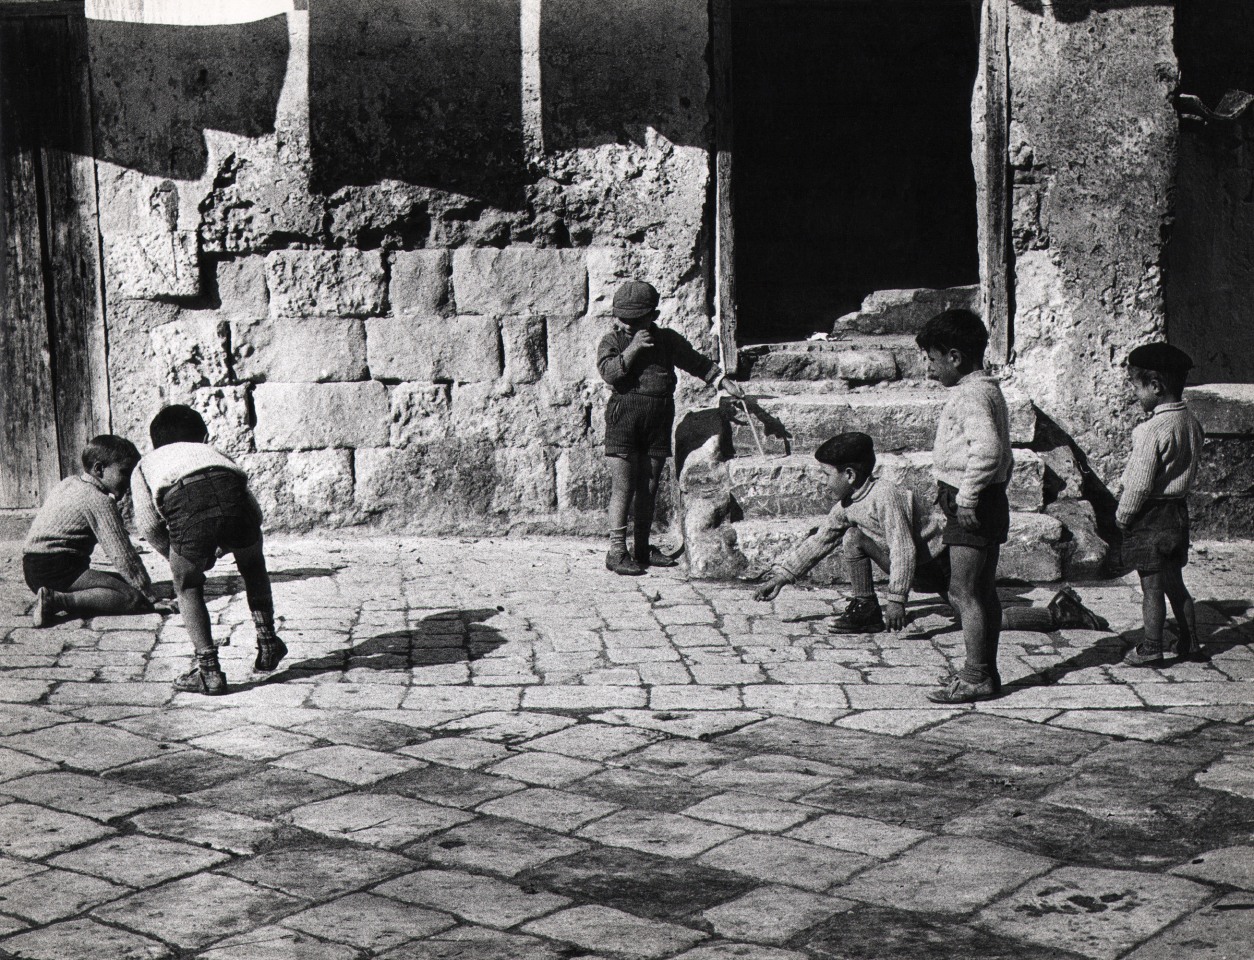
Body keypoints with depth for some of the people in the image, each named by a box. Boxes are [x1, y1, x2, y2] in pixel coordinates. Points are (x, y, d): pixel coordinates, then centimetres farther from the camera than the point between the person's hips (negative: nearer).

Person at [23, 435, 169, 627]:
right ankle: (57, 600, -24)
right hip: (57, 570, -10)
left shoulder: (68, 483, 16)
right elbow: (122, 555, -15)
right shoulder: (100, 501, -12)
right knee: (133, 597, -20)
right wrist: (152, 598, -12)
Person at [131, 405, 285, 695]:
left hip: (187, 506, -2)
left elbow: (148, 526, 20)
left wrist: (177, 559, 33)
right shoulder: (214, 453, 41)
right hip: (232, 495, 2)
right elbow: (255, 513, 31)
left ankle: (209, 670, 16)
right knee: (252, 565, 33)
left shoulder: (146, 464, 36)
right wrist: (225, 547, 45)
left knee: (188, 586, 22)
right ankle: (267, 643, 36)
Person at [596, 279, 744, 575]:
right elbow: (608, 372, -14)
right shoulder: (611, 341, 2)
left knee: (648, 487, 8)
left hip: (659, 419, 4)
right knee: (623, 486, -7)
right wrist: (633, 348, -19)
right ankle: (616, 551, -4)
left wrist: (724, 382, 16)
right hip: (624, 414, -4)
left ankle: (642, 548, 18)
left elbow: (696, 362, 20)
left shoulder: (667, 340, 10)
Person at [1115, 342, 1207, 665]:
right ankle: (1190, 644, 25)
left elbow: (1140, 483, -22)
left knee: (1151, 585, 2)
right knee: (1175, 582, 18)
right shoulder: (1192, 423, 3)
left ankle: (1151, 649, 10)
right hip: (1178, 509, 8)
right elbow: (1188, 468, 11)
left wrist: (1123, 514, -8)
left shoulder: (1152, 430, -22)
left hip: (1150, 515, -8)